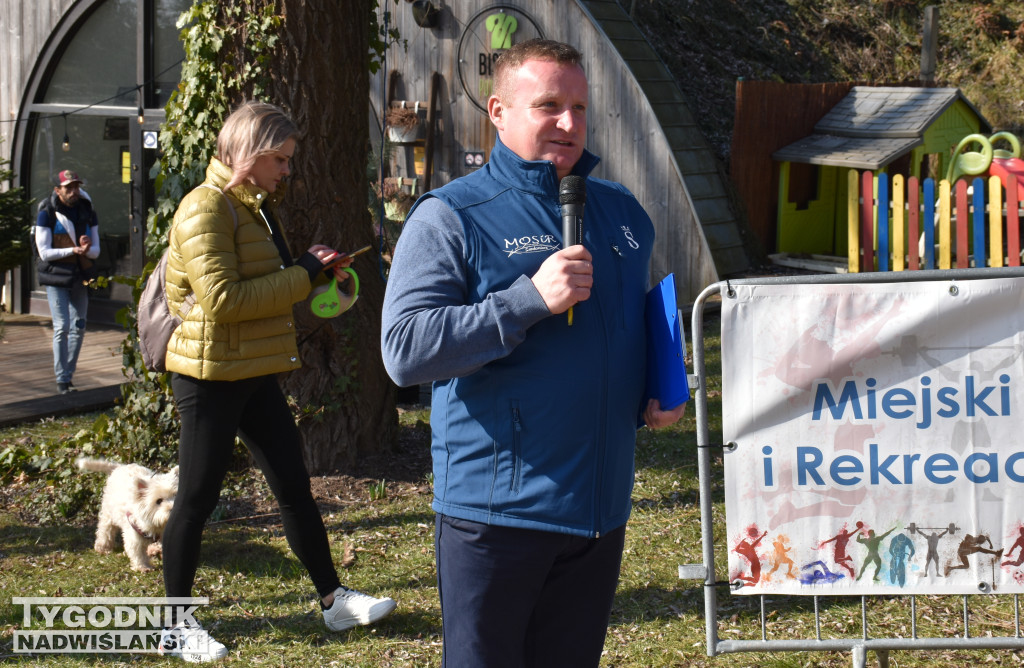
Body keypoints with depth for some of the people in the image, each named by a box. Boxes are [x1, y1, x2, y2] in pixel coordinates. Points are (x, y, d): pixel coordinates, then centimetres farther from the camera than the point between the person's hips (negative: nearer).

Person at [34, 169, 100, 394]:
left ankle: (68, 374, 16)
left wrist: (87, 249, -18)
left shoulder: (88, 213, 6)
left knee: (79, 327, 5)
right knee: (62, 327, -9)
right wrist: (72, 250, -21)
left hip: (80, 277, 5)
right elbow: (44, 252, -10)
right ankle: (62, 379, -3)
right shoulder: (47, 215, -6)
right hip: (56, 276, -5)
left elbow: (96, 251, 5)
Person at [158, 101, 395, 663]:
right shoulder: (206, 208, -15)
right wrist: (302, 274, -19)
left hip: (254, 374, 9)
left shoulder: (256, 207, 15)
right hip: (211, 375, -9)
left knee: (294, 483, 11)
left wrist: (313, 271, 5)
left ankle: (334, 599, 19)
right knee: (197, 495, 0)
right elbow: (221, 300, -24)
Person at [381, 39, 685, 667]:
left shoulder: (621, 211, 12)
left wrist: (659, 392, 8)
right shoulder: (450, 217, -8)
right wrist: (530, 299, -24)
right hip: (496, 513, -6)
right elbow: (405, 349, -19)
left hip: (601, 510, 6)